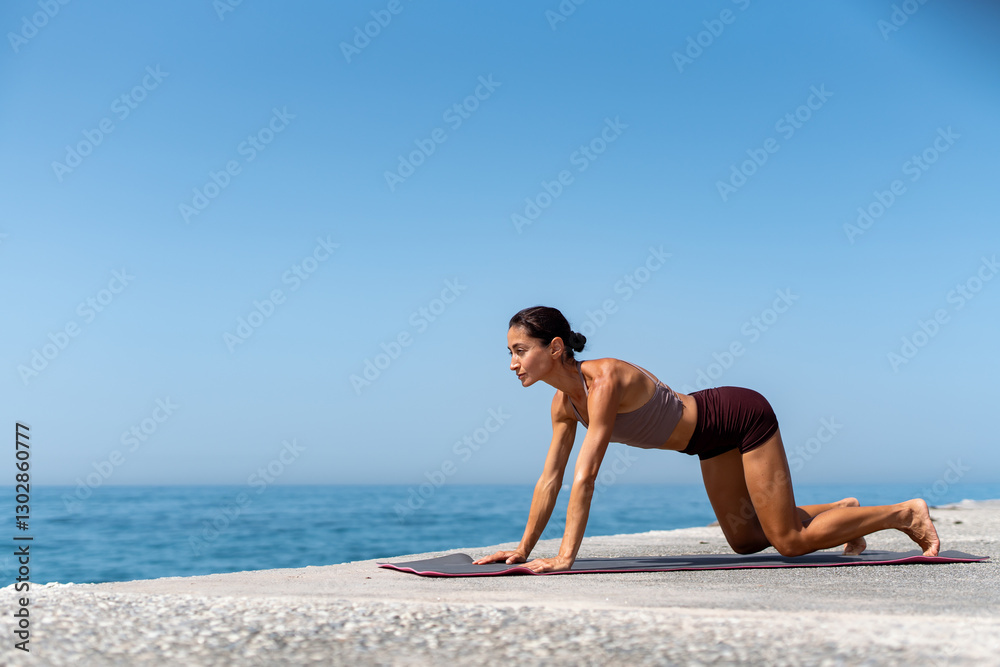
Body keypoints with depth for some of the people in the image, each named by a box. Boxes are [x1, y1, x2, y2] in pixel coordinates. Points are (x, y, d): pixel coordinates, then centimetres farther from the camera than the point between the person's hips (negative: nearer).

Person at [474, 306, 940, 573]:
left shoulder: (604, 381, -32)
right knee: (745, 539, 20)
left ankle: (906, 513, 15)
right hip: (715, 440, 8)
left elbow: (585, 476, -36)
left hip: (743, 417, -8)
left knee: (789, 541, -2)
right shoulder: (564, 401, -6)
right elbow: (550, 480, 0)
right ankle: (841, 511, 39)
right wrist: (523, 549, -1)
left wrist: (565, 557, -35)